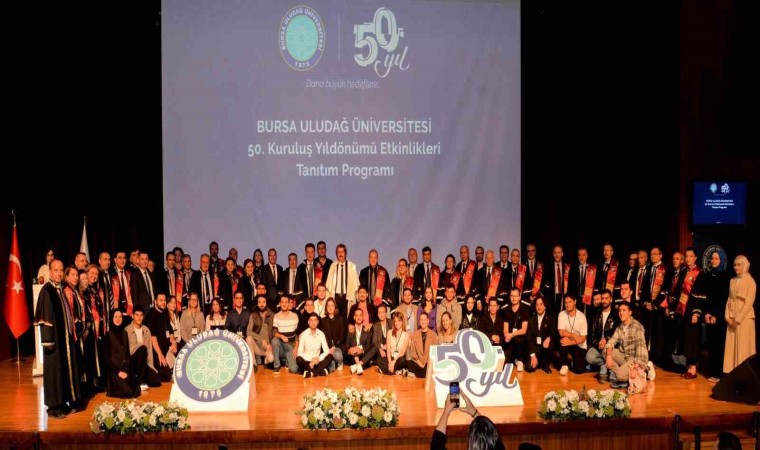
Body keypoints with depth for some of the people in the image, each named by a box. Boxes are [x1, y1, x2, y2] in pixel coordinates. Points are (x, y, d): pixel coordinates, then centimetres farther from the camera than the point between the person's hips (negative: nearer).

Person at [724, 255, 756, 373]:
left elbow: (749, 303, -12)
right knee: (731, 347, 5)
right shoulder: (732, 280, 10)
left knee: (743, 347, -2)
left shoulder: (750, 281, -7)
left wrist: (738, 319, -13)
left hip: (744, 318, -5)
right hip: (732, 319, 5)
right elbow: (729, 299, 11)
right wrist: (728, 317, 0)